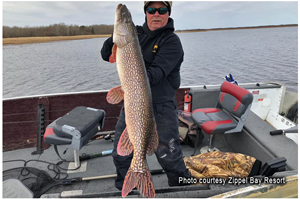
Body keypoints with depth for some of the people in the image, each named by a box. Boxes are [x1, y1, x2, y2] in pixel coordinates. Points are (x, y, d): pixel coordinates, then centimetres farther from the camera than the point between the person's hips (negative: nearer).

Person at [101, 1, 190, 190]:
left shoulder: (172, 41, -7)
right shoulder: (136, 32, 9)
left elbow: (157, 72, -21)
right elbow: (106, 54, 5)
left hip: (161, 107, -5)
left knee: (169, 156, -1)